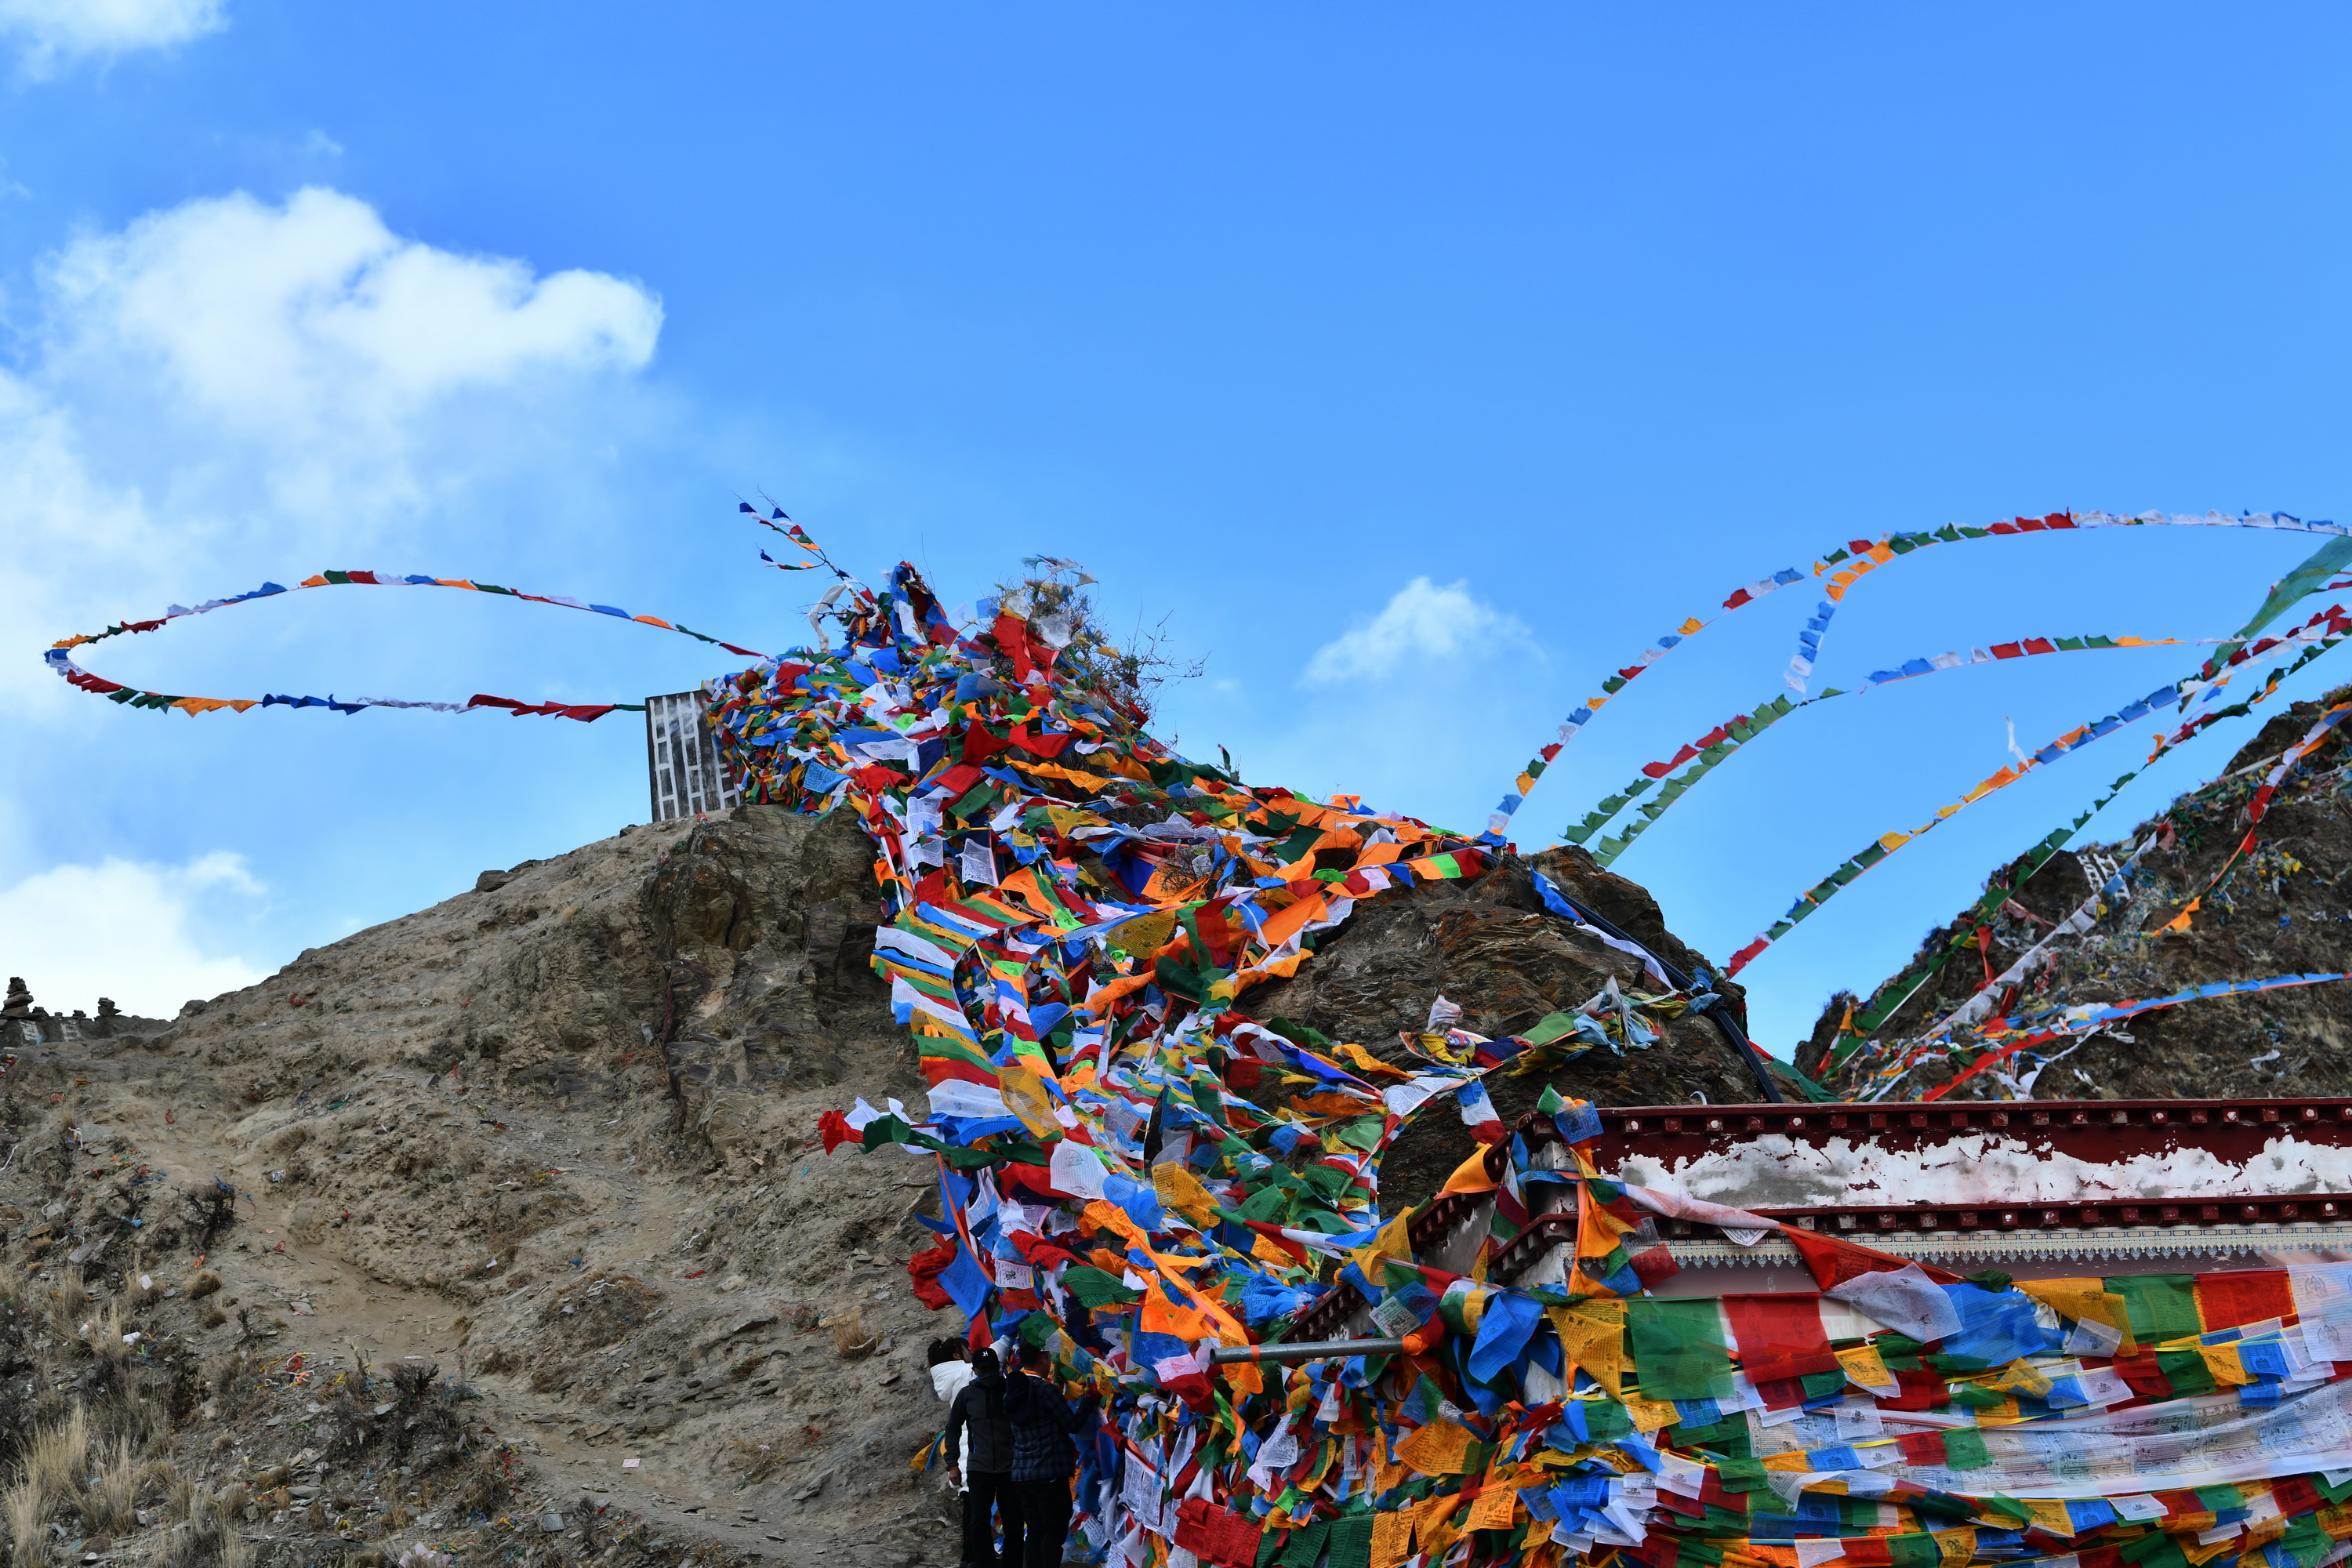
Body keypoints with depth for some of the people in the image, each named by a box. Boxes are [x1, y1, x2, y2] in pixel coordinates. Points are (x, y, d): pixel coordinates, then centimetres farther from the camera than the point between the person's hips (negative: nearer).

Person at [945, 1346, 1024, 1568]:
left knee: (1013, 1521, 3)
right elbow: (953, 1429, 11)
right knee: (979, 1521, -2)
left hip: (1010, 1467, -1)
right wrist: (953, 1465, 6)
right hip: (979, 1467, 1)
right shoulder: (967, 1394, 4)